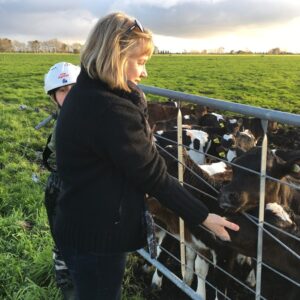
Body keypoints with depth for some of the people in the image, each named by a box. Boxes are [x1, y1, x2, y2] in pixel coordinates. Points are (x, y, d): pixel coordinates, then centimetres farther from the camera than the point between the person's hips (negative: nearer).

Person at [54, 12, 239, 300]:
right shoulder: (110, 110, -29)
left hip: (83, 226, 10)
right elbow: (152, 175, -23)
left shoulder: (86, 93, 4)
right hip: (98, 235, -10)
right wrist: (203, 216, -15)